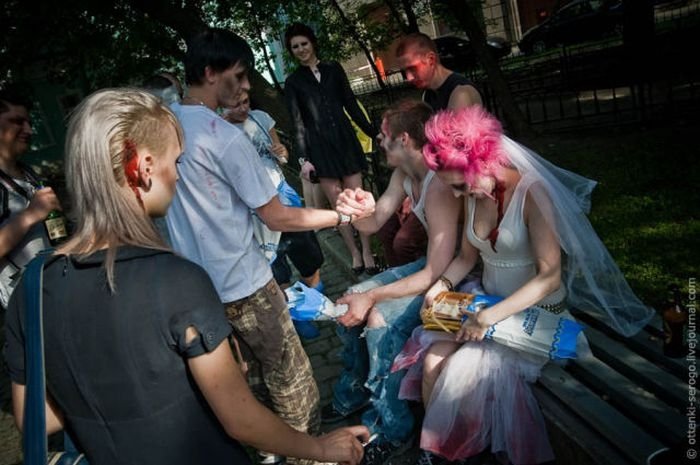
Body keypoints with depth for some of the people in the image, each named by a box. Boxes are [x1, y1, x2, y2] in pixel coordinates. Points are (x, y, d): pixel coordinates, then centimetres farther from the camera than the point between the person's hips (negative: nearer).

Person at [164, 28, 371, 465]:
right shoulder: (226, 137, -21)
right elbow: (278, 218, -16)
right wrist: (342, 215, -8)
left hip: (196, 284, 8)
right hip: (241, 284, -8)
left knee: (248, 375, 23)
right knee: (289, 376, 8)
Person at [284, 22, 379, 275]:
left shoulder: (333, 68, 9)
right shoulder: (292, 82, 6)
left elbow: (351, 104, 10)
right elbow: (298, 122, 3)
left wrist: (373, 133, 7)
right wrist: (304, 157, -4)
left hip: (345, 138, 1)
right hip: (319, 145, -1)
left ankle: (367, 252, 8)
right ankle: (354, 253, 12)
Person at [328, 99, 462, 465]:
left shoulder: (439, 187, -30)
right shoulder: (404, 175, -1)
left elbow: (439, 271, -30)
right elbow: (374, 223, 3)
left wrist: (373, 296, -27)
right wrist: (356, 211, -23)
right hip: (431, 264, 9)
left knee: (381, 320, -24)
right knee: (352, 301, 2)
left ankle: (393, 430, -2)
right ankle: (353, 394, 23)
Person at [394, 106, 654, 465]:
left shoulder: (532, 193, -21)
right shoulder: (474, 194, 1)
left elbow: (549, 275, -25)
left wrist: (491, 317, -30)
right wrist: (443, 284, -7)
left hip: (535, 312, -6)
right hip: (488, 302, 6)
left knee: (466, 371, -22)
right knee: (431, 360, -14)